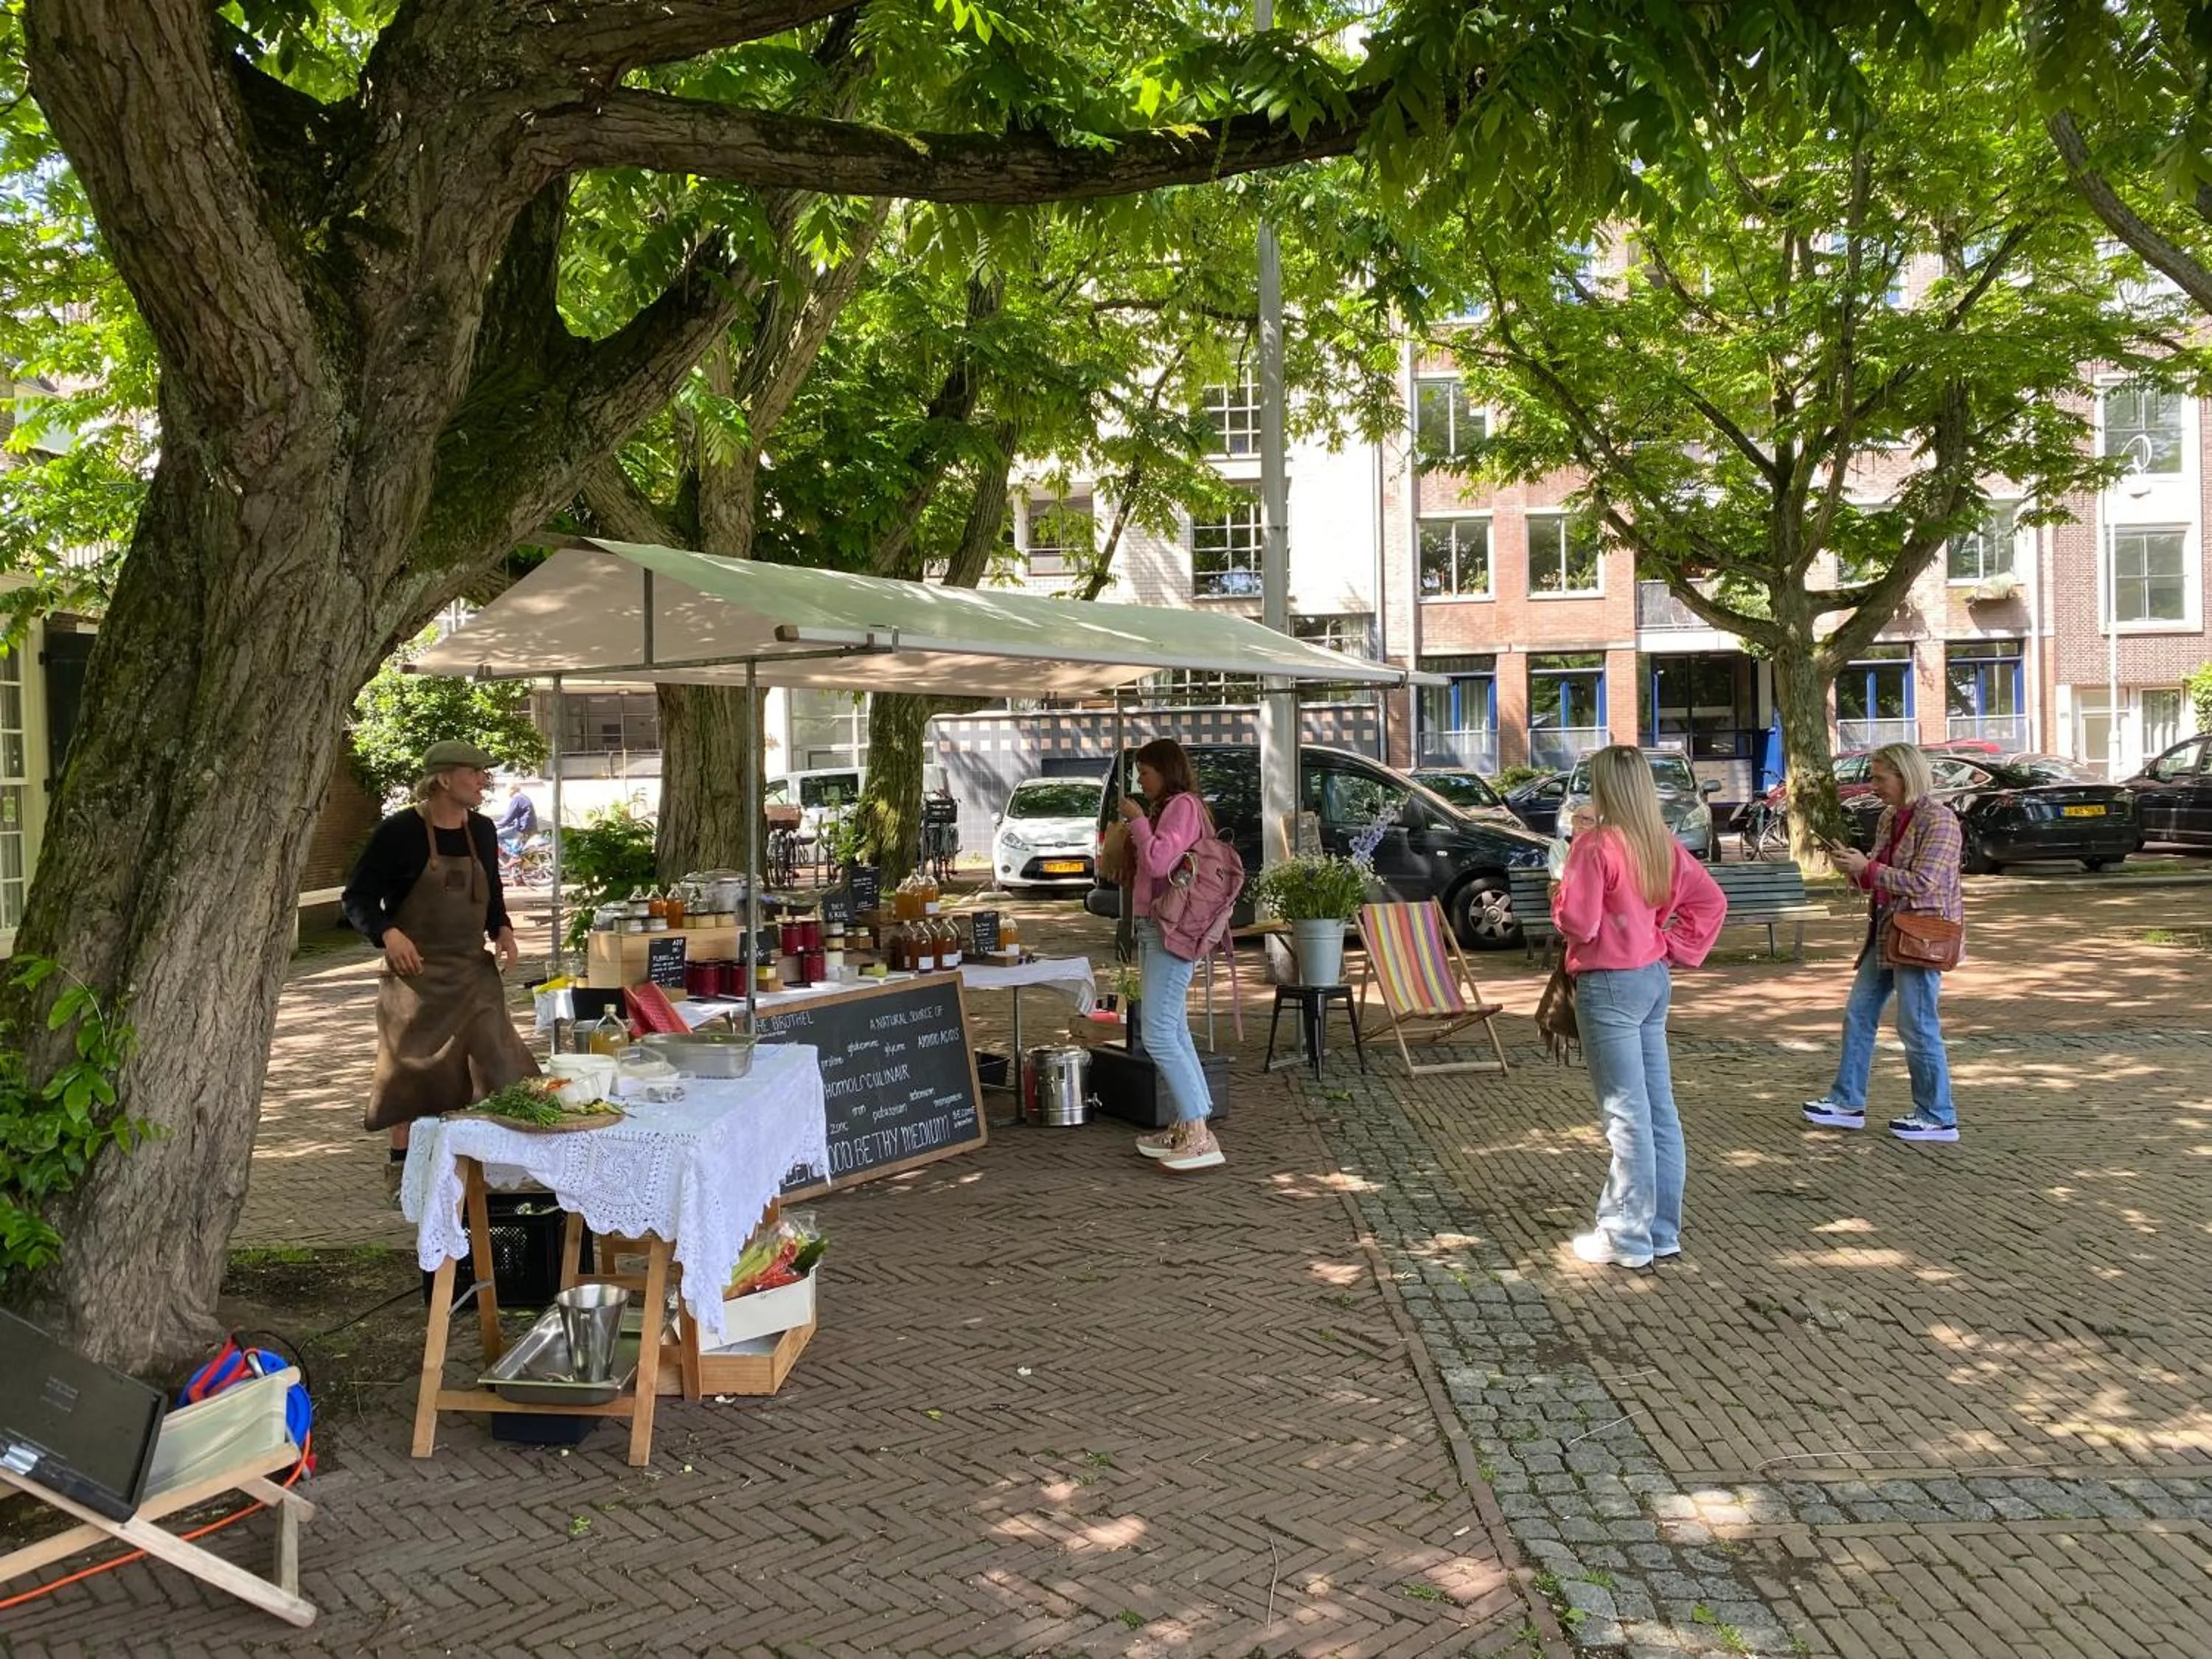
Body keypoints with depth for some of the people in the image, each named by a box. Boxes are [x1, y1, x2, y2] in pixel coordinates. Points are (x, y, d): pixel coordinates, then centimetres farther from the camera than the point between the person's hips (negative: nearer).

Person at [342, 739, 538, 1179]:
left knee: (494, 1066, 0)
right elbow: (357, 898, -6)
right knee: (412, 1073, 3)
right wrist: (388, 933, -23)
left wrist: (503, 931, 2)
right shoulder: (400, 831, -11)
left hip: (473, 973, 5)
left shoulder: (482, 830, 7)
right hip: (416, 973, -5)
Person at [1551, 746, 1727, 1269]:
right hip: (1655, 980, 8)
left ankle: (1627, 1239, 6)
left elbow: (1577, 923, -16)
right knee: (1659, 1108, 12)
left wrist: (1567, 877, 0)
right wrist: (1673, 946, 11)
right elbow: (1710, 902, 14)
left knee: (1627, 1115, -3)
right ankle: (1662, 1230, 21)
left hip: (1608, 986, -8)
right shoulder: (1663, 844, 7)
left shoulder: (1595, 845, -16)